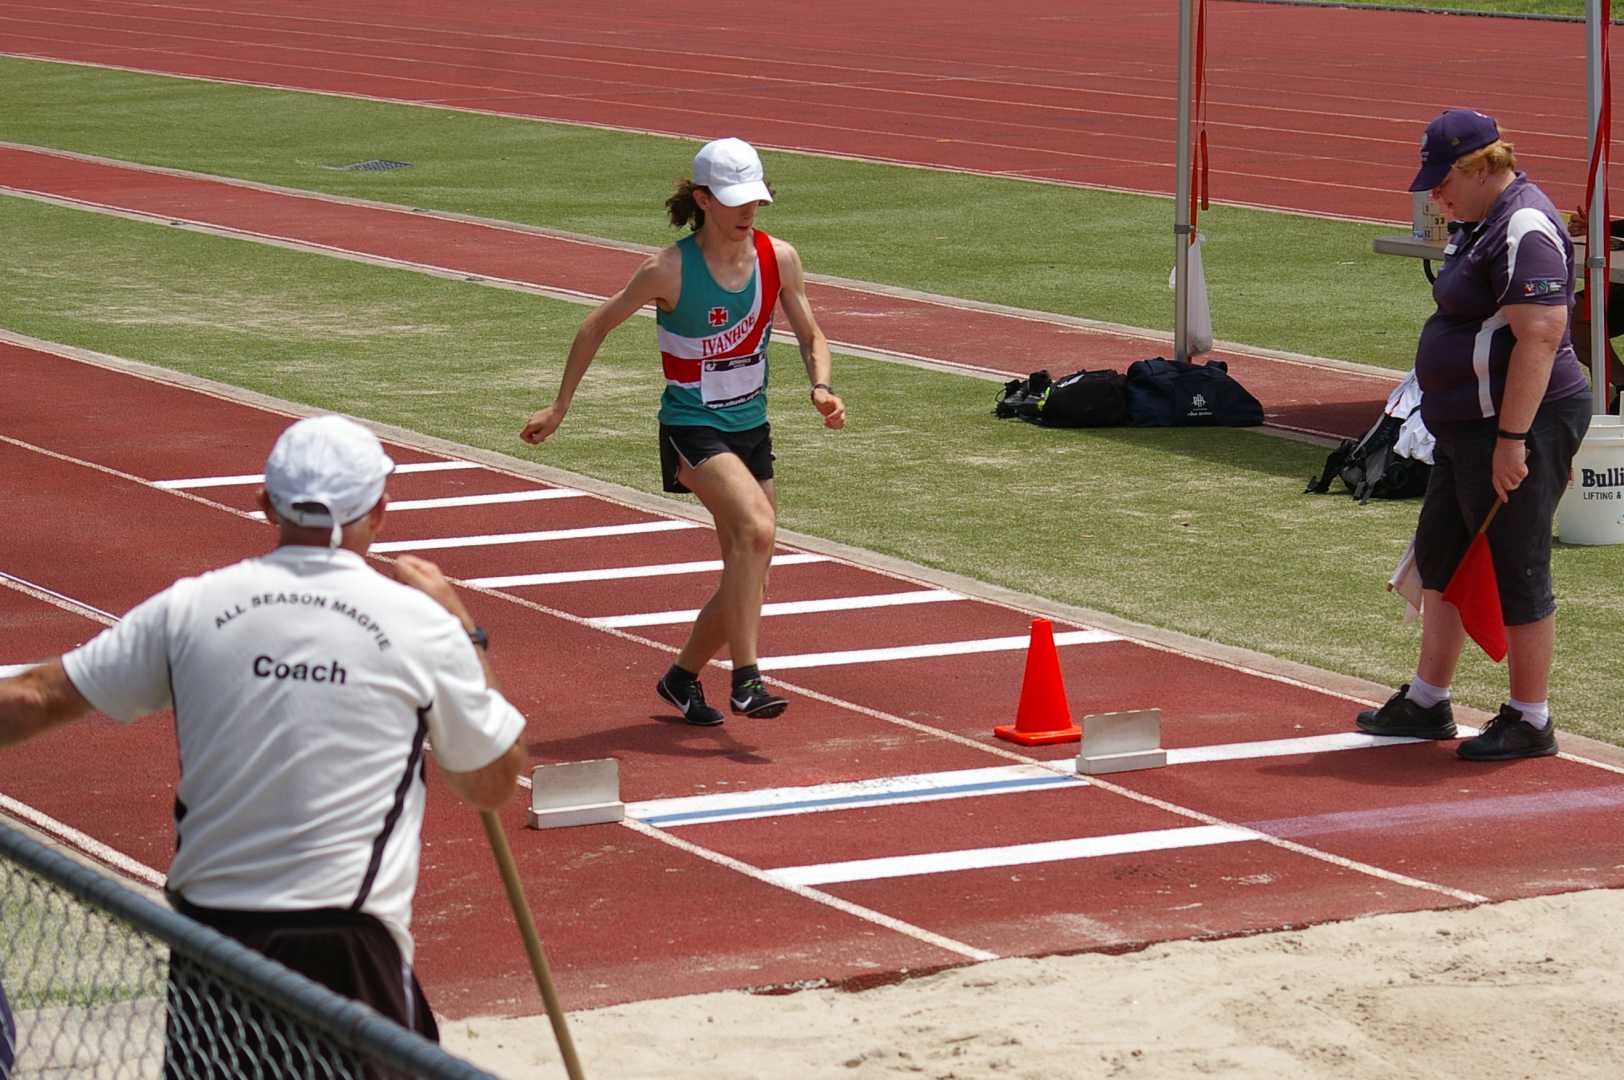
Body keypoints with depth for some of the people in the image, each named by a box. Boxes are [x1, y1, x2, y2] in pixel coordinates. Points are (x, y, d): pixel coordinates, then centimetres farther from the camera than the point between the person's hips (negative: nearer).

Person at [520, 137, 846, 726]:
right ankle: (745, 678, -28)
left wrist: (821, 386, -13)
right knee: (755, 528, -30)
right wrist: (559, 407, 1)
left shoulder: (779, 259, -4)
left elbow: (810, 334, 7)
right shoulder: (669, 270, -15)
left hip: (751, 429, 6)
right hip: (692, 429, -6)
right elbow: (597, 325, -3)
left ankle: (683, 677, 32)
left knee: (747, 577, 9)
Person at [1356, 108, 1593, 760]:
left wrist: (1512, 439, -28)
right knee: (1439, 558, 17)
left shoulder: (1526, 230, -20)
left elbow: (1538, 339, -27)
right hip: (1469, 426, 11)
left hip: (1521, 424, -11)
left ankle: (1529, 724, 7)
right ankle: (1427, 703, 28)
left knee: (1517, 573, -2)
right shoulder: (1482, 223, 14)